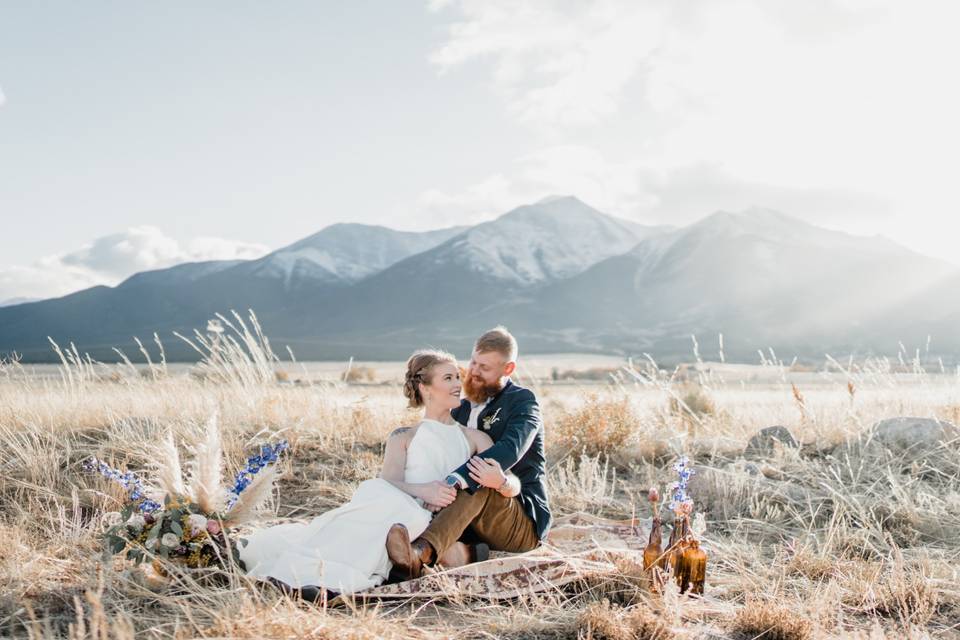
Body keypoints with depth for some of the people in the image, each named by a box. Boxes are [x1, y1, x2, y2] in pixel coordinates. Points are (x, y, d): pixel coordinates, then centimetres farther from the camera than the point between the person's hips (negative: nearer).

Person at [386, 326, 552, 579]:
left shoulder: (522, 401, -5)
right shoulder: (461, 409, 18)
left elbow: (511, 447, -26)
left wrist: (453, 482, -40)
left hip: (524, 525, -7)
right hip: (472, 526, 7)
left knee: (478, 484, -37)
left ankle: (422, 551, -59)